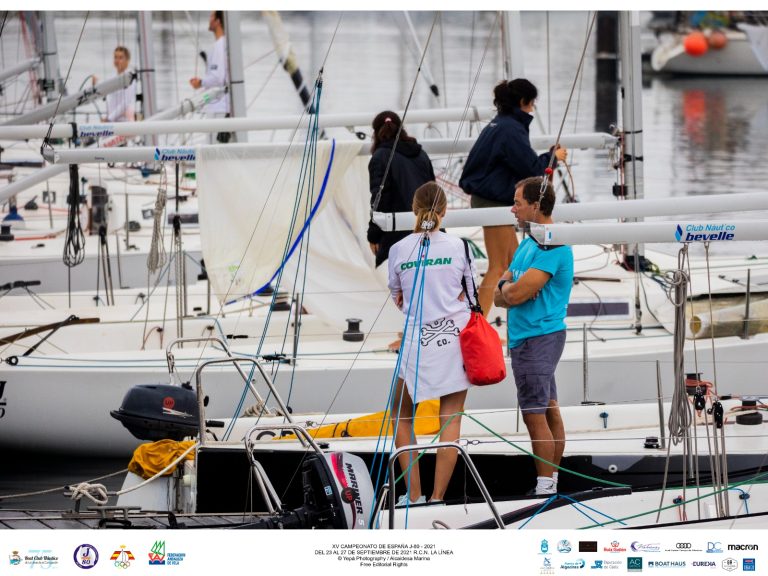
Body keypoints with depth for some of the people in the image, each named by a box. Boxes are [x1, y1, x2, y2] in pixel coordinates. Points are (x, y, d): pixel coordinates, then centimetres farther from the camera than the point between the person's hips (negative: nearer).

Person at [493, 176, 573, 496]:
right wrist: (511, 290, -8)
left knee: (535, 414, -9)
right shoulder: (528, 243, 14)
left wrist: (507, 288, -1)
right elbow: (499, 297, 13)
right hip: (526, 337, 10)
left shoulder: (553, 247, -16)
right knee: (548, 409, 13)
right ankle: (551, 481, 18)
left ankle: (545, 488, -6)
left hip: (538, 338, -10)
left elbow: (515, 294, -22)